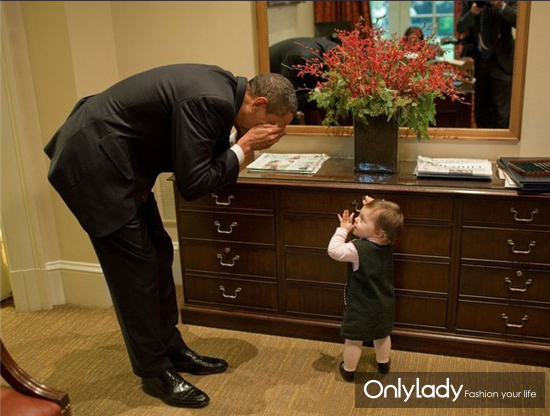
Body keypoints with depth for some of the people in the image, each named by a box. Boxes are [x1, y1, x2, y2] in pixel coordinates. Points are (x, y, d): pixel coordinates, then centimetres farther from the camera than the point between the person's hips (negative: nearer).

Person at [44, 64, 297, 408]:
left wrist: (242, 147, -4)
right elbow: (192, 184, -23)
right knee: (136, 269, -3)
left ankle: (172, 350, 28)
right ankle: (156, 373, 13)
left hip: (115, 159, 10)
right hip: (93, 164, -10)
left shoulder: (222, 88, 4)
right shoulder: (209, 101, -25)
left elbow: (206, 158, 12)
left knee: (159, 255, 13)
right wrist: (244, 147, -16)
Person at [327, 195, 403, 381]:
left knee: (354, 339, 12)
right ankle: (383, 364, 46)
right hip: (383, 304, 7)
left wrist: (343, 229, -21)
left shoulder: (359, 248, -31)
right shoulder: (387, 242, -10)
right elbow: (381, 220, 10)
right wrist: (372, 207, -2)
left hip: (361, 306, -7)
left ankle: (348, 370, 29)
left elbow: (334, 251, -27)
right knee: (382, 335, 26)